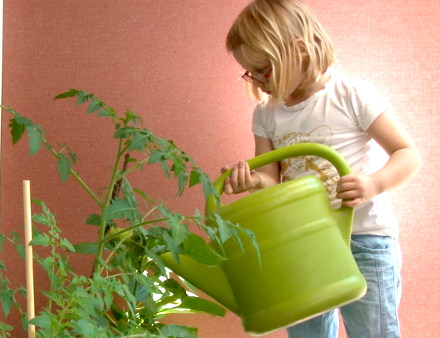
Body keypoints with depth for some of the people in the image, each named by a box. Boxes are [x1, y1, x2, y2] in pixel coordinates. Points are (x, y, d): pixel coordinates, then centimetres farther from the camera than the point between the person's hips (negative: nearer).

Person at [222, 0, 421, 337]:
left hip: (364, 237, -5)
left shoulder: (353, 95, -11)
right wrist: (252, 180, -20)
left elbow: (408, 154, -8)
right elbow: (272, 179, 4)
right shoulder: (267, 114, 5)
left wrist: (375, 183, -27)